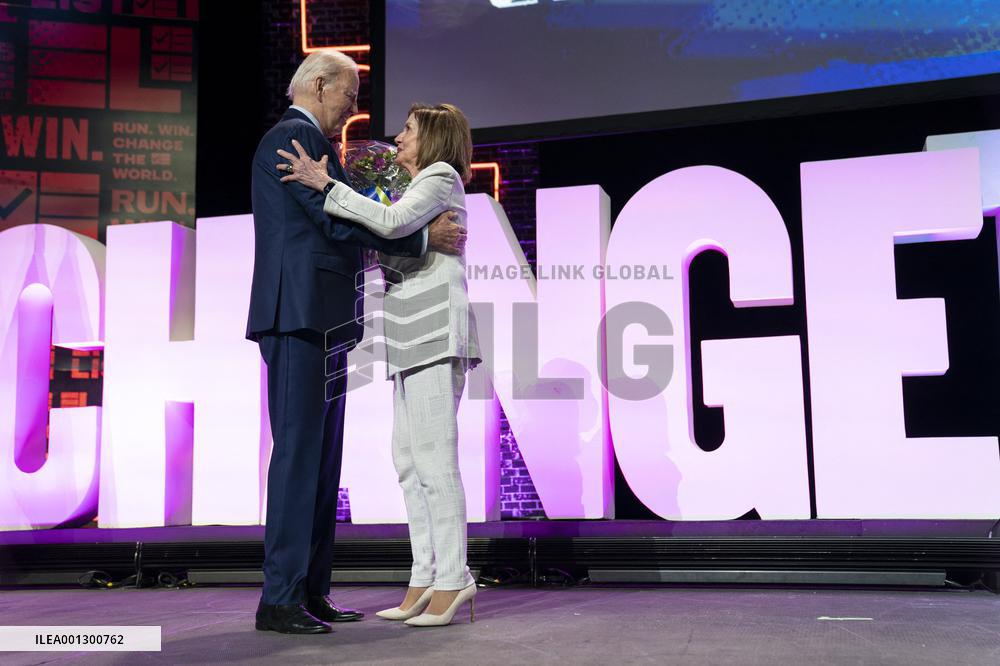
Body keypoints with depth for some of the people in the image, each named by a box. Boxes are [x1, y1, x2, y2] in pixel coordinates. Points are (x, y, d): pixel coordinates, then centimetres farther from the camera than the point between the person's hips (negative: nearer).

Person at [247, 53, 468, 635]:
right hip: (300, 314, -10)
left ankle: (311, 592, 13)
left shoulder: (309, 143, 27)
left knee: (322, 457, 8)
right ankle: (280, 599, -6)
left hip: (320, 321, 10)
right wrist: (423, 239, -9)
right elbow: (337, 218, -15)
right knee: (299, 452, -10)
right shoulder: (291, 137, -6)